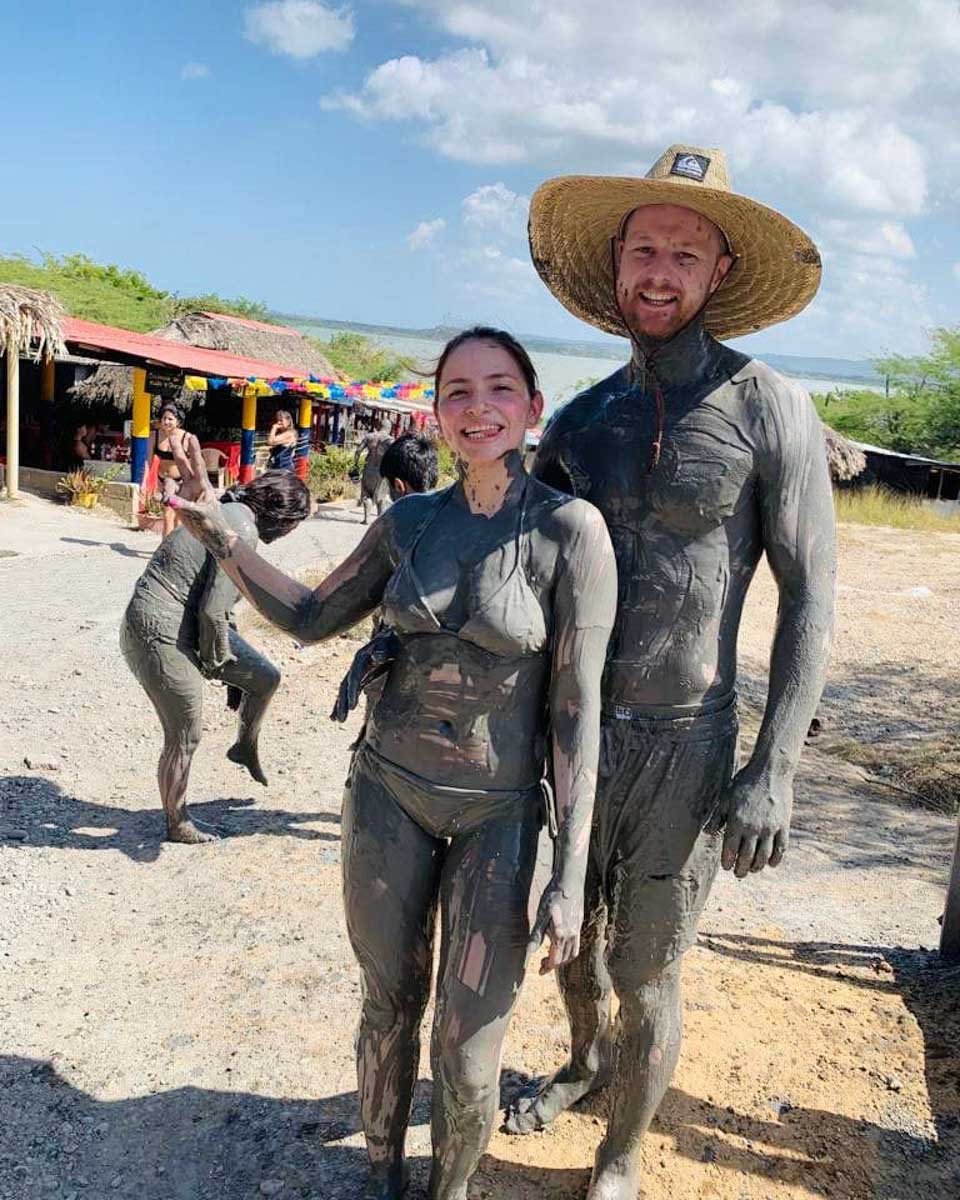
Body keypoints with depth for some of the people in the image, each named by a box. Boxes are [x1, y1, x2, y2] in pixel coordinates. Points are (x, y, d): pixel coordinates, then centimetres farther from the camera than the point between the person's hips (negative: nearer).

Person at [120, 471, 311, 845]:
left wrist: (225, 658, 21)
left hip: (187, 624, 9)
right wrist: (217, 659, -5)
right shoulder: (243, 530, -21)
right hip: (161, 633, -9)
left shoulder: (230, 511, 9)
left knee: (266, 678, 13)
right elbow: (213, 610, -23)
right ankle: (177, 825, 26)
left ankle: (245, 748, 38)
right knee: (184, 739, 6)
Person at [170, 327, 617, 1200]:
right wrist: (213, 528, 0)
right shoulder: (409, 521, -1)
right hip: (389, 791, 3)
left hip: (499, 814, -3)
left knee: (467, 1059, 3)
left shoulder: (570, 529, -15)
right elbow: (311, 618, 10)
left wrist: (572, 876, -15)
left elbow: (578, 707, -14)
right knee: (389, 1006, 18)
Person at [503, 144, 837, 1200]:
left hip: (684, 744, -4)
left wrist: (775, 768, -15)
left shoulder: (770, 411, -9)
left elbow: (809, 597, -9)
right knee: (571, 936, 24)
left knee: (647, 975, 8)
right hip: (569, 729, 5)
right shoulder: (580, 420, 4)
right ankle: (585, 1058, 56)